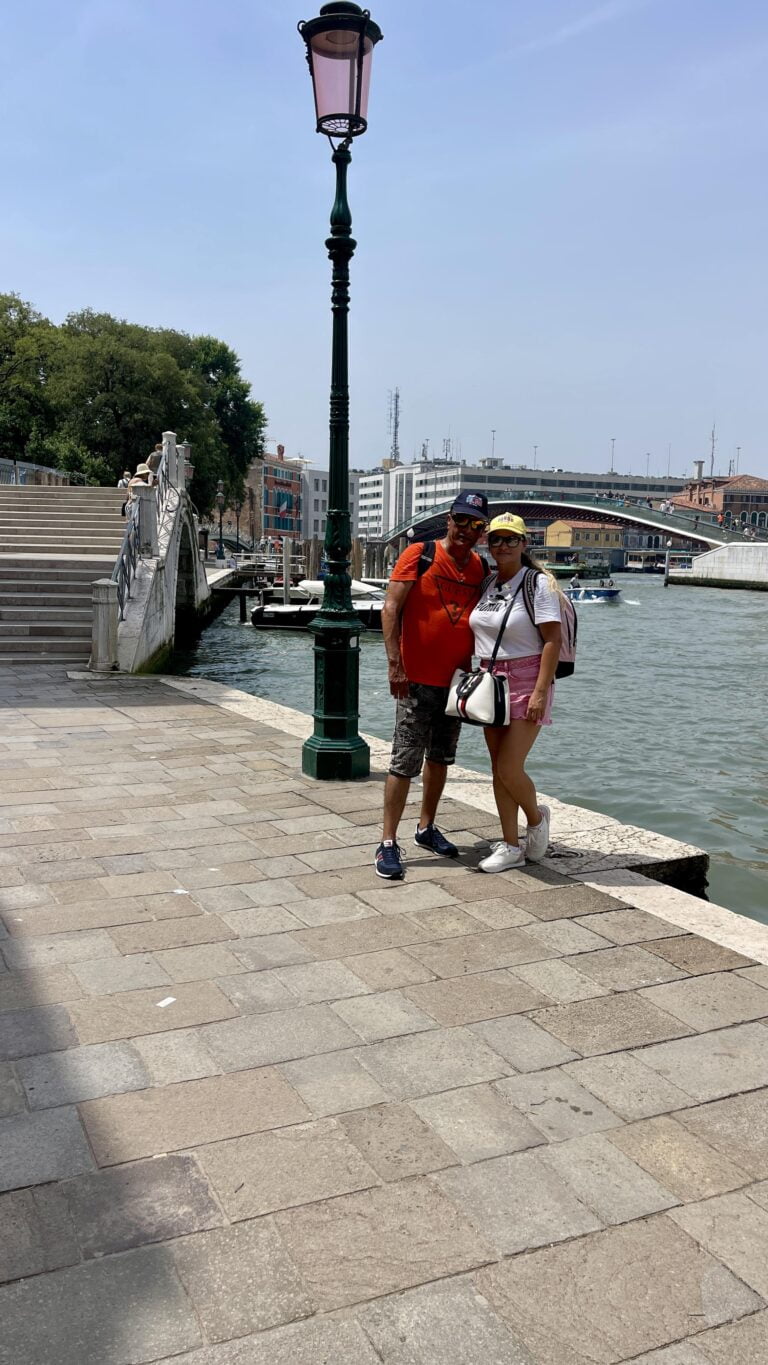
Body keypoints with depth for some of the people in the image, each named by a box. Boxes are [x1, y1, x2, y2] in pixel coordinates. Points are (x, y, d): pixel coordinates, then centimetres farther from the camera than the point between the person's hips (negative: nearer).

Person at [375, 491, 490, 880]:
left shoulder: (481, 568, 8)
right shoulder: (419, 555, -7)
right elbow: (391, 608, -12)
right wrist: (395, 664, -19)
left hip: (456, 679, 6)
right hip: (417, 677, -6)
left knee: (440, 757, 16)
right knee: (405, 761, -6)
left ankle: (426, 828, 31)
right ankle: (388, 843, 1)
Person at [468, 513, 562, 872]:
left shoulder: (538, 583, -10)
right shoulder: (488, 583, 10)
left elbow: (552, 640, -15)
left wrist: (541, 692, -20)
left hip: (525, 683, -7)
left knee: (509, 770, -10)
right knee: (499, 769, 8)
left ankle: (537, 818, 21)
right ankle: (510, 846, 18)